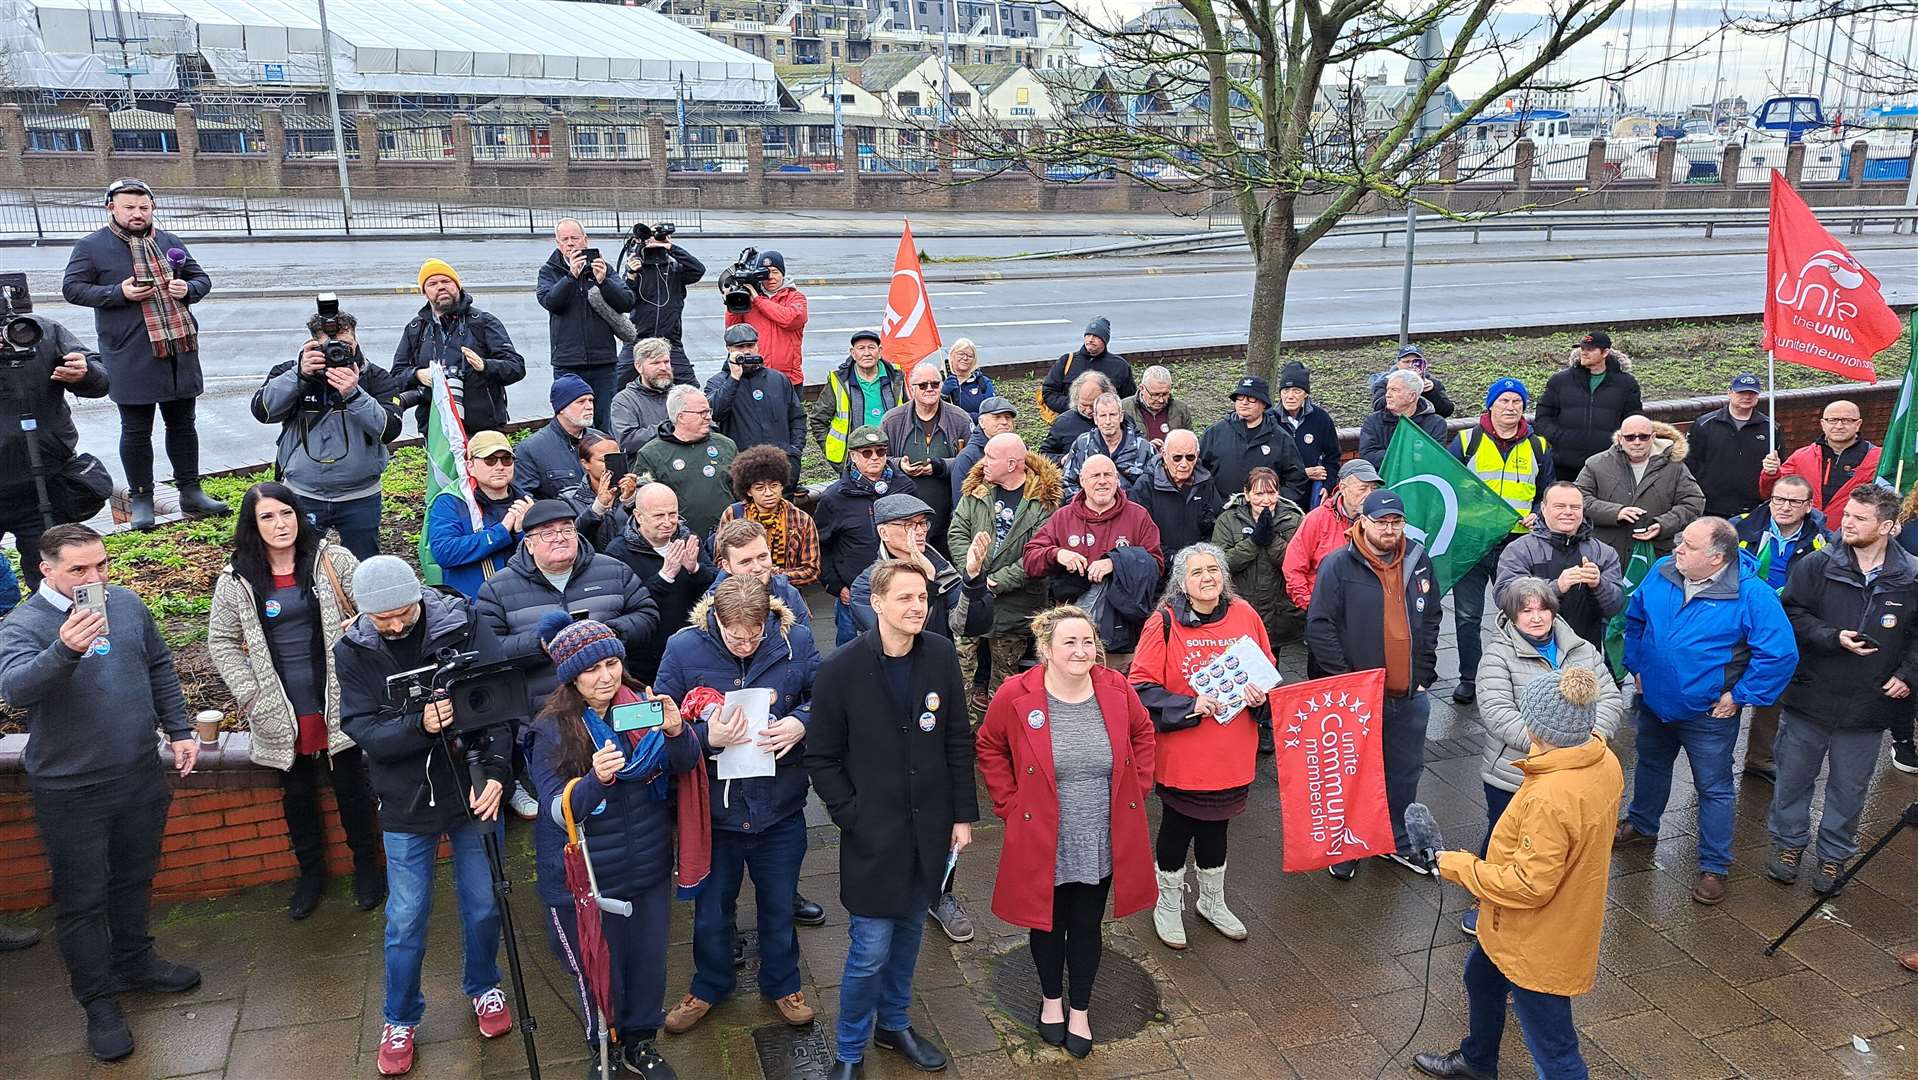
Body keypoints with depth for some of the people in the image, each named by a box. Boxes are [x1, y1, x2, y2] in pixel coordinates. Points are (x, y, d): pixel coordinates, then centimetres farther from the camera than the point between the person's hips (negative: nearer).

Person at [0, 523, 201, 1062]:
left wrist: (179, 729, 9)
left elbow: (160, 667, 11)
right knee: (82, 900, 8)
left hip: (140, 775, 5)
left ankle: (135, 961, 43)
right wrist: (66, 650, -54)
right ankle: (98, 1002, 24)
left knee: (135, 878, 22)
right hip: (70, 793, -5)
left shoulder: (126, 603, -2)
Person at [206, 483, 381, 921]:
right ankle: (311, 872, 35)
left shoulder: (332, 560, -6)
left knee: (351, 786, 10)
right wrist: (249, 695, -4)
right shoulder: (236, 581, -3)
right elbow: (222, 643, 4)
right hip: (282, 712, 1)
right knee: (297, 794, 16)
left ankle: (366, 865, 29)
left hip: (337, 702, -1)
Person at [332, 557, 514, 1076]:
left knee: (483, 906, 13)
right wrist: (419, 726, -32)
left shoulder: (464, 624, -12)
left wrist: (495, 771, -24)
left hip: (473, 791, 0)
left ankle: (483, 988, 40)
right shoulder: (353, 652, -7)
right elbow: (364, 730, -12)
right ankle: (400, 1020, 31)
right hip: (407, 804, 0)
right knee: (405, 920, 8)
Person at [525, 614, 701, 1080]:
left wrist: (676, 732, -27)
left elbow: (685, 765, -5)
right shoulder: (552, 731, -13)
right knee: (599, 969, 10)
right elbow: (559, 810, -16)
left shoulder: (642, 706, -5)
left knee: (648, 960, 16)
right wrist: (597, 779, -36)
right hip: (586, 879, -3)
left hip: (649, 867, 3)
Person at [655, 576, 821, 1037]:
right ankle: (710, 986, 48)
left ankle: (782, 984, 47)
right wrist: (707, 737, -29)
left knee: (779, 907, 21)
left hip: (780, 809, 0)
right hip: (712, 809, 0)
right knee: (711, 910, 21)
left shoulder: (796, 641, -14)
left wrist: (801, 722, -24)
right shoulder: (684, 649, -16)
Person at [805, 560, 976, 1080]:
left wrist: (963, 814, 3)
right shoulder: (841, 668, -13)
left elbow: (958, 741, 3)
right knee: (871, 949, 0)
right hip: (874, 835, -3)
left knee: (909, 931, 19)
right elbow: (821, 758, -6)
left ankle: (894, 1024, 42)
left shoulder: (941, 656, -4)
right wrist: (853, 817, -10)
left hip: (930, 830, 4)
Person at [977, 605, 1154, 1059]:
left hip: (1102, 845, 2)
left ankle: (1080, 1009, 39)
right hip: (1043, 844, -1)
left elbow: (1142, 734, 11)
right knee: (1047, 924, 18)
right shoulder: (1014, 696, -16)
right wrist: (1010, 804, -4)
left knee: (1086, 927, 15)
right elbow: (989, 748, 1)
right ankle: (1051, 998, 45)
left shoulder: (1116, 688, -8)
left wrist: (1136, 789, 5)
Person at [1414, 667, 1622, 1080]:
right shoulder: (1605, 762, -8)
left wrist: (1459, 866, -17)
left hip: (1537, 945, -10)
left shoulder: (1548, 799, -36)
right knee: (1481, 977, 32)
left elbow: (1529, 885, -30)